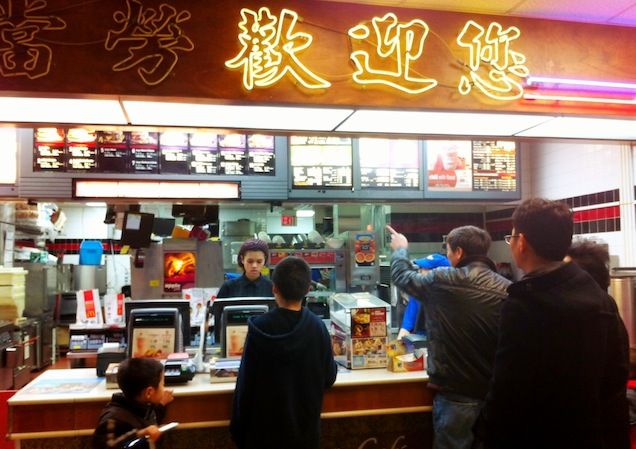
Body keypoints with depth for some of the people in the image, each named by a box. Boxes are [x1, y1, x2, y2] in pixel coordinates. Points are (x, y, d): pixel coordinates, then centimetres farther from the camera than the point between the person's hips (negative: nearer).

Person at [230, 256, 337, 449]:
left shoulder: (259, 327, -18)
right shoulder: (317, 327, -12)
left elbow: (246, 382, -12)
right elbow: (328, 378, -1)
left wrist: (239, 427, 0)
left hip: (266, 426, -2)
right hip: (305, 426, 2)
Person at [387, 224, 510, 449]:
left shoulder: (442, 281, -15)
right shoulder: (507, 289, -6)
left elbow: (402, 276, 3)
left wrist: (400, 250, 22)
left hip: (456, 393, -4)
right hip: (496, 391, 4)